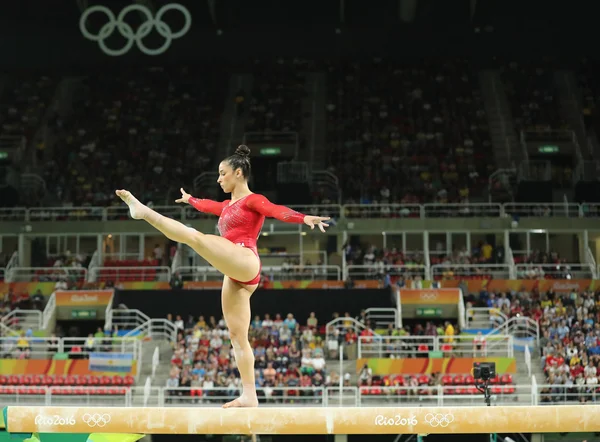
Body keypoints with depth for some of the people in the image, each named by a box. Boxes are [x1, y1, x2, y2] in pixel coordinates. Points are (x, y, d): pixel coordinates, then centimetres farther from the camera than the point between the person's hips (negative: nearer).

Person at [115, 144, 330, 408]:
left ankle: (143, 211, -7)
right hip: (235, 275, 9)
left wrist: (304, 218, -35)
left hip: (245, 262, -9)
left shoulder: (253, 200, 2)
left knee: (193, 236, -19)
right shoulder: (228, 206, 27)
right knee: (237, 336, 2)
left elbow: (278, 211, -17)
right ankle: (249, 396, -1)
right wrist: (190, 200, 68)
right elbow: (208, 205, 50)